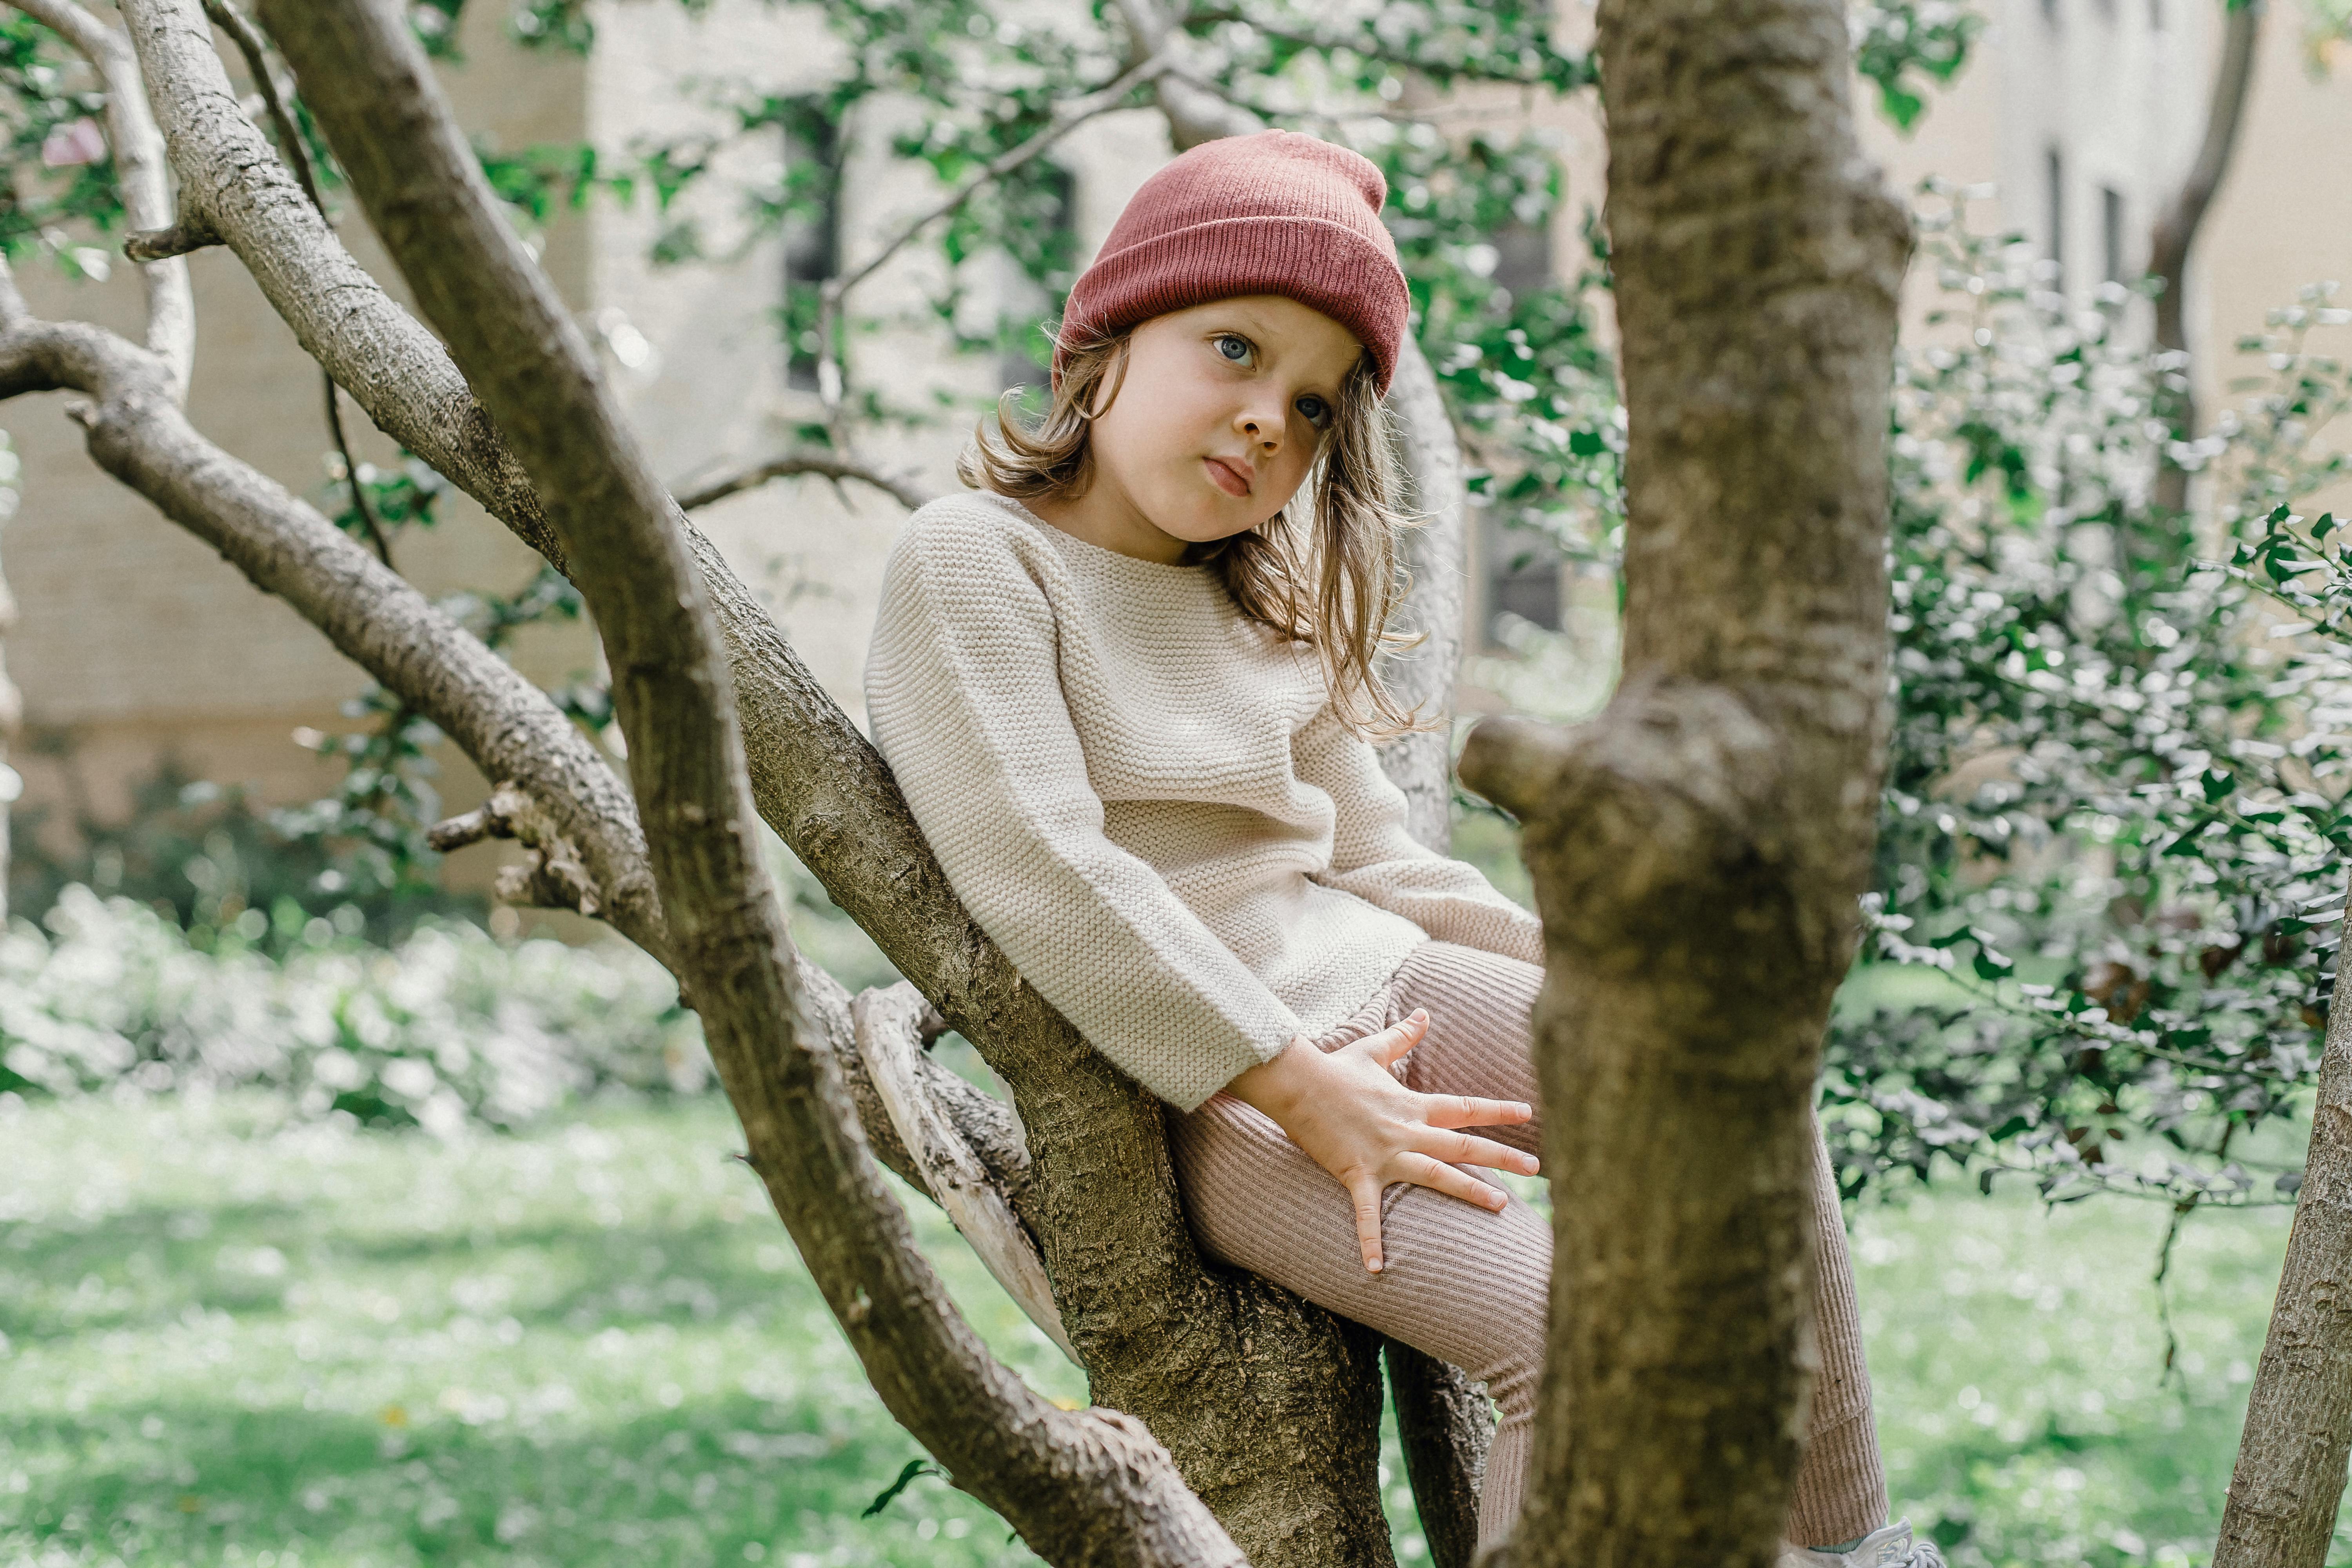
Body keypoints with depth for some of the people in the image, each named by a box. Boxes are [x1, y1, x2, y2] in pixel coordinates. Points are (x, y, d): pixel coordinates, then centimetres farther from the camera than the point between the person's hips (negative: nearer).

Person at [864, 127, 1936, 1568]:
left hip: (1380, 1000, 8)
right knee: (1568, 1326, -26)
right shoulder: (976, 559, -8)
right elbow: (1038, 874, -19)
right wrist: (1293, 1086, -21)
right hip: (1195, 1095, -8)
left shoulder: (1261, 615, 19)